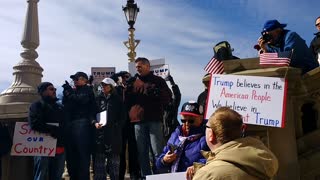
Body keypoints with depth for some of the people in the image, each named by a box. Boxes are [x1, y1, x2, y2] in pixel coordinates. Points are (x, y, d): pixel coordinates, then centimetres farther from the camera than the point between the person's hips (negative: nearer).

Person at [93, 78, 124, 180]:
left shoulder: (117, 99, 8)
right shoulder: (98, 99, 14)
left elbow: (122, 116, 4)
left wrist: (116, 125, -10)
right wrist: (95, 123, -7)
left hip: (113, 133, -2)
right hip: (100, 132, 2)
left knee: (114, 159, 1)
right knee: (99, 158, 1)